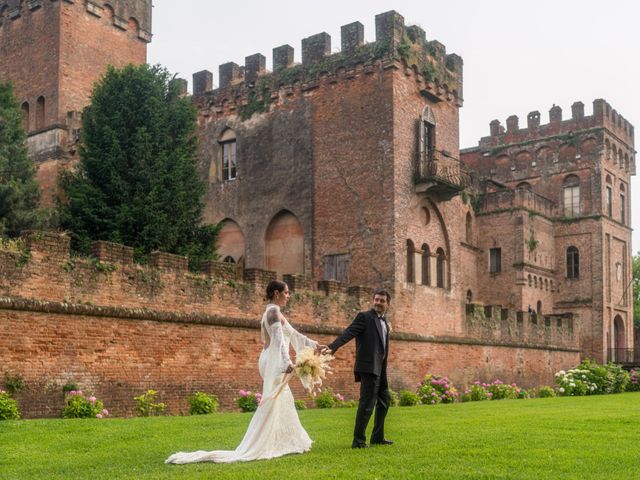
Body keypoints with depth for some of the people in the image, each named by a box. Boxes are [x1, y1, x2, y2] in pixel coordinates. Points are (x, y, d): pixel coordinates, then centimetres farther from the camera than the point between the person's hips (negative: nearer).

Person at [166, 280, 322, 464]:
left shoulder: (272, 312, 20)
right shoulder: (274, 311, -11)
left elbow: (293, 334, 26)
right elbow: (279, 339, -25)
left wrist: (315, 345, 28)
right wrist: (287, 361, -36)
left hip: (272, 361, 10)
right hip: (275, 361, -10)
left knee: (283, 404, 13)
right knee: (270, 406, -9)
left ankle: (287, 442, 16)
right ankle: (253, 448, -10)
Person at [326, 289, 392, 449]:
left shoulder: (385, 322, 18)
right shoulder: (364, 317, -6)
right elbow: (348, 333, -18)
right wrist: (332, 347, -31)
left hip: (380, 369, 9)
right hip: (369, 367, -9)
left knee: (384, 400, 16)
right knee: (367, 403, -9)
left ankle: (377, 437, 27)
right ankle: (358, 440, -2)